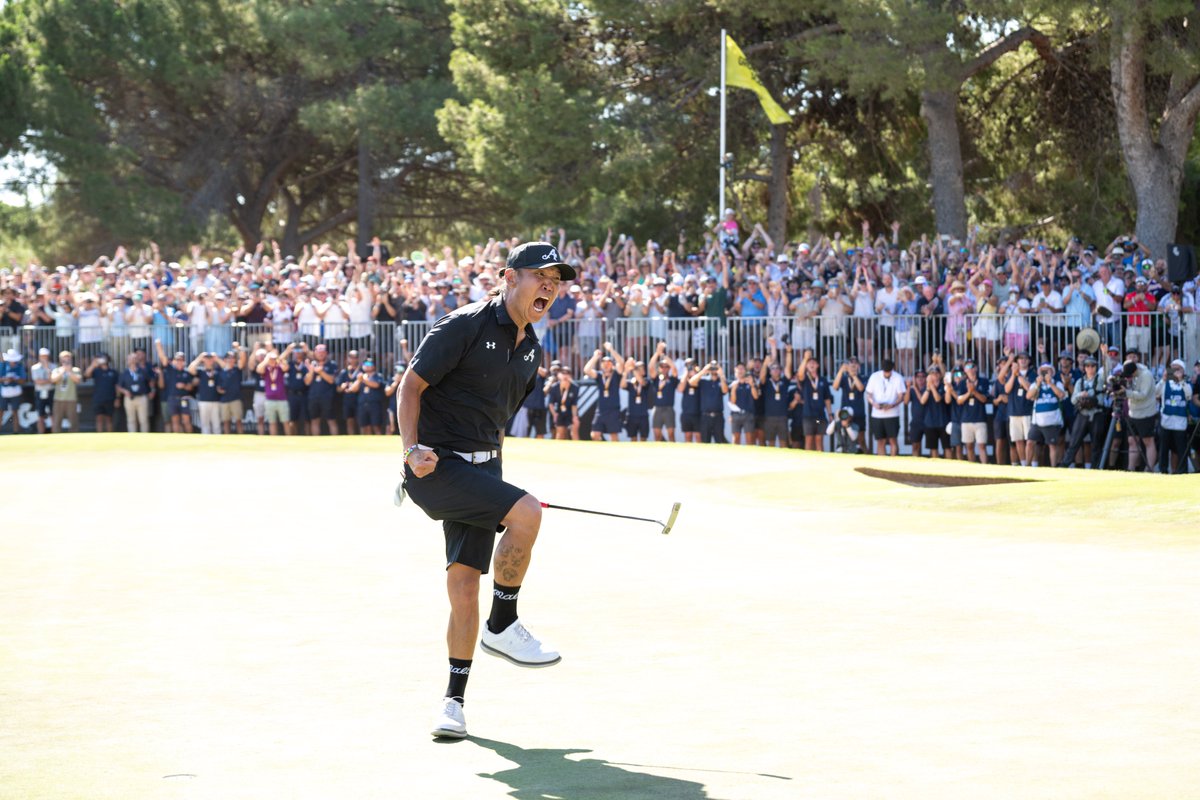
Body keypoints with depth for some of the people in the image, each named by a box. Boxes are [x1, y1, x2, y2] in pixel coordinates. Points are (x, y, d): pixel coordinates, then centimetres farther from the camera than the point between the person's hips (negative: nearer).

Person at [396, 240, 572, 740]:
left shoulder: (531, 350, 14)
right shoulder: (464, 327, -9)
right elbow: (412, 383, -8)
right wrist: (413, 448, -17)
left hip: (481, 469, 7)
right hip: (436, 469, -7)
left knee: (464, 585, -1)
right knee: (525, 512, -26)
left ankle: (454, 699, 7)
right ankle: (503, 625, -9)